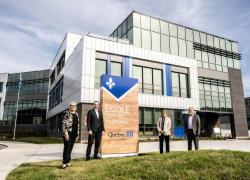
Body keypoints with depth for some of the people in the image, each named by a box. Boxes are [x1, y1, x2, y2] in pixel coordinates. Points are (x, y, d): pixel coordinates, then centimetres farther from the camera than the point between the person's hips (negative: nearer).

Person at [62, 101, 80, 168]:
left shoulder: (76, 114, 16)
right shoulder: (66, 113, -4)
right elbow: (64, 123, -10)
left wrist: (77, 134, 15)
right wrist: (65, 133, -17)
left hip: (74, 133, 6)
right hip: (68, 132, -6)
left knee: (70, 147, 9)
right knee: (67, 147, -7)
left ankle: (68, 161, 17)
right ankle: (64, 162, 1)